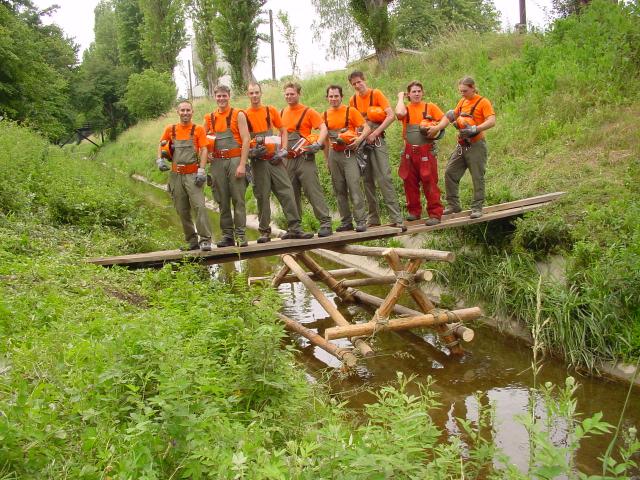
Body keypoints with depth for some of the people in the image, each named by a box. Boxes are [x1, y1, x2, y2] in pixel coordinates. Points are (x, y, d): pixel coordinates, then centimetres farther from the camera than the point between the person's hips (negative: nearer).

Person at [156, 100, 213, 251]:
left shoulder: (198, 129, 3)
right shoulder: (170, 129, 12)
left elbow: (204, 150, -3)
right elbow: (161, 145, 23)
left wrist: (201, 170, -13)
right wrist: (160, 160, 5)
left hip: (193, 174, -4)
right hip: (176, 175, 4)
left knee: (199, 205, -17)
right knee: (182, 211, 6)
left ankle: (205, 239, -16)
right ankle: (191, 241, 15)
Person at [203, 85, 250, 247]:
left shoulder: (238, 115, 2)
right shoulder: (209, 118, 13)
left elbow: (246, 140, -5)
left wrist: (242, 164, -13)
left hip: (235, 160, -4)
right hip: (217, 162, 4)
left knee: (238, 199, -5)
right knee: (222, 201, 5)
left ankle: (240, 234, -1)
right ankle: (227, 235, 11)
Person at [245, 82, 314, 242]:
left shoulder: (271, 111, 8)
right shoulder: (244, 115, 3)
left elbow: (283, 131, 13)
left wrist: (282, 150, 0)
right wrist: (251, 152, -12)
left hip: (274, 159, 1)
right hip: (258, 161, -1)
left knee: (287, 191, -5)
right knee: (262, 196, 1)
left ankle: (294, 228, -3)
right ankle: (264, 231, 10)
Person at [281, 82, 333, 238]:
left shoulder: (308, 112, -1)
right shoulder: (282, 113, 13)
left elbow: (323, 128, -6)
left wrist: (318, 144, -21)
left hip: (305, 158, -5)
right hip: (288, 159, 6)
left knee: (314, 192, -10)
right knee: (292, 194, 10)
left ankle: (325, 223, -9)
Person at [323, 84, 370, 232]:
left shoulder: (351, 111, -1)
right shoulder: (325, 115, 11)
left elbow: (367, 128, -4)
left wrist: (359, 139, -23)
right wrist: (327, 159, 15)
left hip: (349, 153, -4)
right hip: (334, 155, 5)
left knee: (354, 187, -11)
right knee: (339, 190, 6)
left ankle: (361, 221, -9)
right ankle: (346, 221, 13)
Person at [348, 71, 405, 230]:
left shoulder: (376, 94, -4)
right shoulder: (353, 100, 10)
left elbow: (391, 116, -12)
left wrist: (375, 133, -17)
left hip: (377, 140, -5)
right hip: (362, 142, 5)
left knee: (384, 178, -14)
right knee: (367, 181, 6)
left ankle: (397, 218, -15)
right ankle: (373, 219, 13)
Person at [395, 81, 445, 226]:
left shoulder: (430, 107, 6)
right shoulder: (406, 108, 7)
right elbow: (399, 113, -16)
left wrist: (436, 129, -12)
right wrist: (400, 98, -2)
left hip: (426, 151, -3)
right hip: (409, 152, 3)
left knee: (430, 182, -7)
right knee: (410, 182, 9)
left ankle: (435, 214, -4)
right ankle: (414, 211, 22)